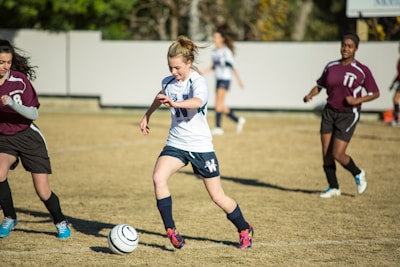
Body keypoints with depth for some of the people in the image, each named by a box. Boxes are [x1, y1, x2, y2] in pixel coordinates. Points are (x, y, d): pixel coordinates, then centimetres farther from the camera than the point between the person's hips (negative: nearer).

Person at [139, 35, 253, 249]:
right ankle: (170, 230, -16)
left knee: (217, 197, 4)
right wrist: (147, 115, 33)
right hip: (176, 143, 5)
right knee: (158, 177, -24)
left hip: (201, 146, -4)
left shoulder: (198, 82, -18)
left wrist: (174, 103, -59)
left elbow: (198, 101, -43)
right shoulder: (169, 82, 1)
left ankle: (245, 230, 29)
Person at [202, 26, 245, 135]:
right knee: (221, 106, 9)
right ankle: (238, 120, 23)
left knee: (218, 103, -15)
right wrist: (203, 71, 6)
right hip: (218, 79, 8)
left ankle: (218, 127, -15)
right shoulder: (214, 51, 11)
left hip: (225, 79, -8)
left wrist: (239, 80, -9)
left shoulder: (226, 51, -9)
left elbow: (232, 66, -9)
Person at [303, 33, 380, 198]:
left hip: (348, 115, -4)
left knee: (338, 154, -10)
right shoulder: (331, 67, 5)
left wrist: (357, 100, -15)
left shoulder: (362, 71, -7)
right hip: (330, 112, 4)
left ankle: (358, 174, 19)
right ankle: (333, 188, 17)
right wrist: (310, 95, -3)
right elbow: (320, 85, 17)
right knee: (326, 154, 1)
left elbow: (375, 93, -1)